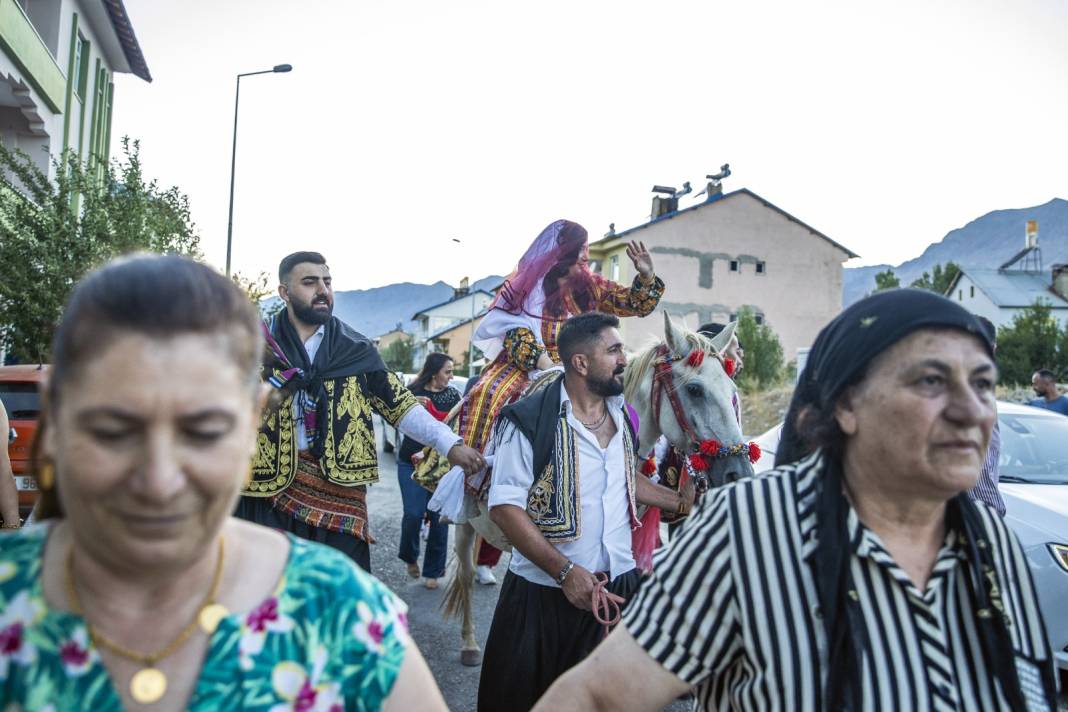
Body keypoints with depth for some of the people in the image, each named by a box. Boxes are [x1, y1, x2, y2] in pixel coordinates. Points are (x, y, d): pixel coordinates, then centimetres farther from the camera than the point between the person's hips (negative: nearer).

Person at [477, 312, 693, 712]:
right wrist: (566, 571, -23)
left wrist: (681, 502, 12)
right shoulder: (529, 421, -17)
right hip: (544, 592, -5)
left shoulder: (622, 414, 5)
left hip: (618, 585, 6)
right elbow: (504, 509, -18)